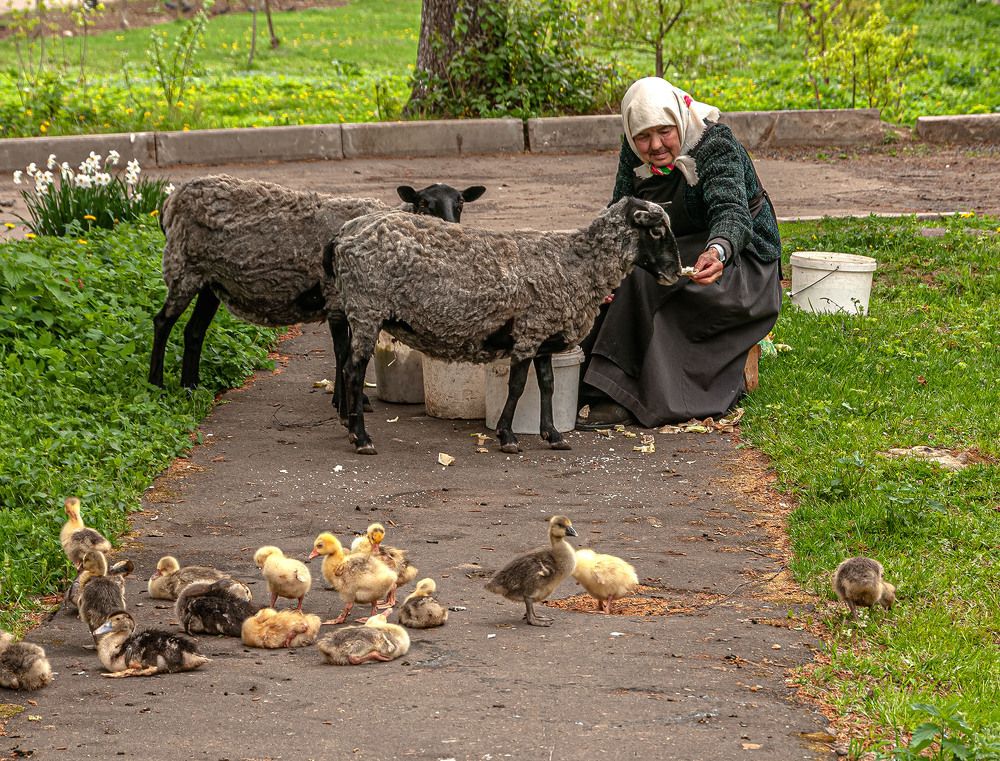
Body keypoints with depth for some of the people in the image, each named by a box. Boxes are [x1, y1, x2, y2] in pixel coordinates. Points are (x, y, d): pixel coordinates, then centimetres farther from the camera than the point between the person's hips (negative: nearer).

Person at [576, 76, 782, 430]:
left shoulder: (717, 145, -22)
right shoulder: (633, 154, -3)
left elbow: (730, 210, -36)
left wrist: (717, 251, -58)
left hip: (739, 260, -7)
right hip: (679, 252, 7)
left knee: (645, 276, -30)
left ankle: (624, 399, -30)